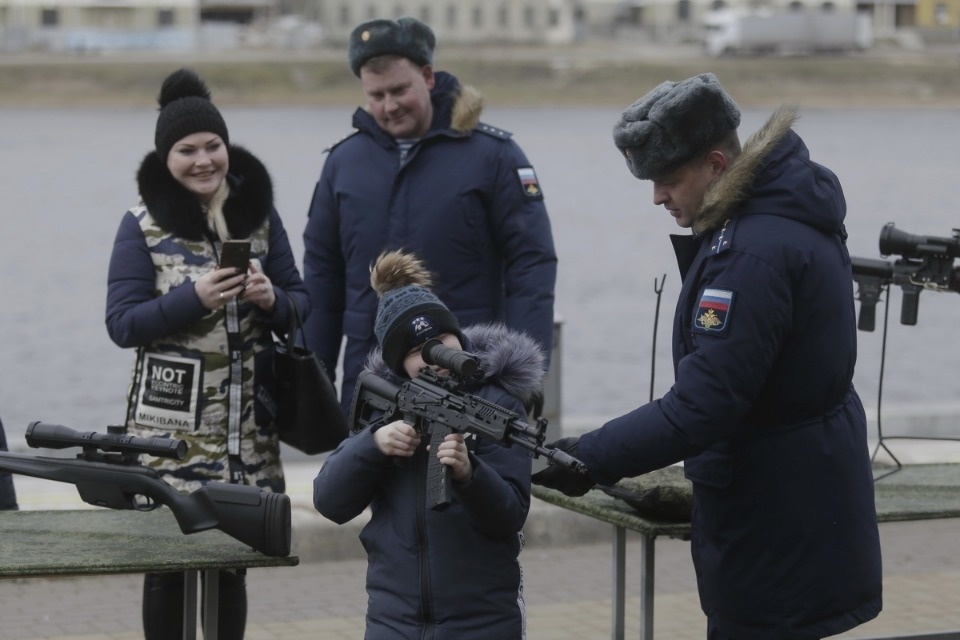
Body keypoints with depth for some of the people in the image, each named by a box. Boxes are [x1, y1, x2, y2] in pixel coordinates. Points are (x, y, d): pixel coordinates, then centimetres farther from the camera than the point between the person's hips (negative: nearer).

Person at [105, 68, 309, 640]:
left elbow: (302, 307, 11)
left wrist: (271, 299, -12)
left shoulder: (259, 215, 8)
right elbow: (123, 324, -6)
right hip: (171, 425, -3)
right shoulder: (143, 226, -1)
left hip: (248, 425, 3)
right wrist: (194, 298, -19)